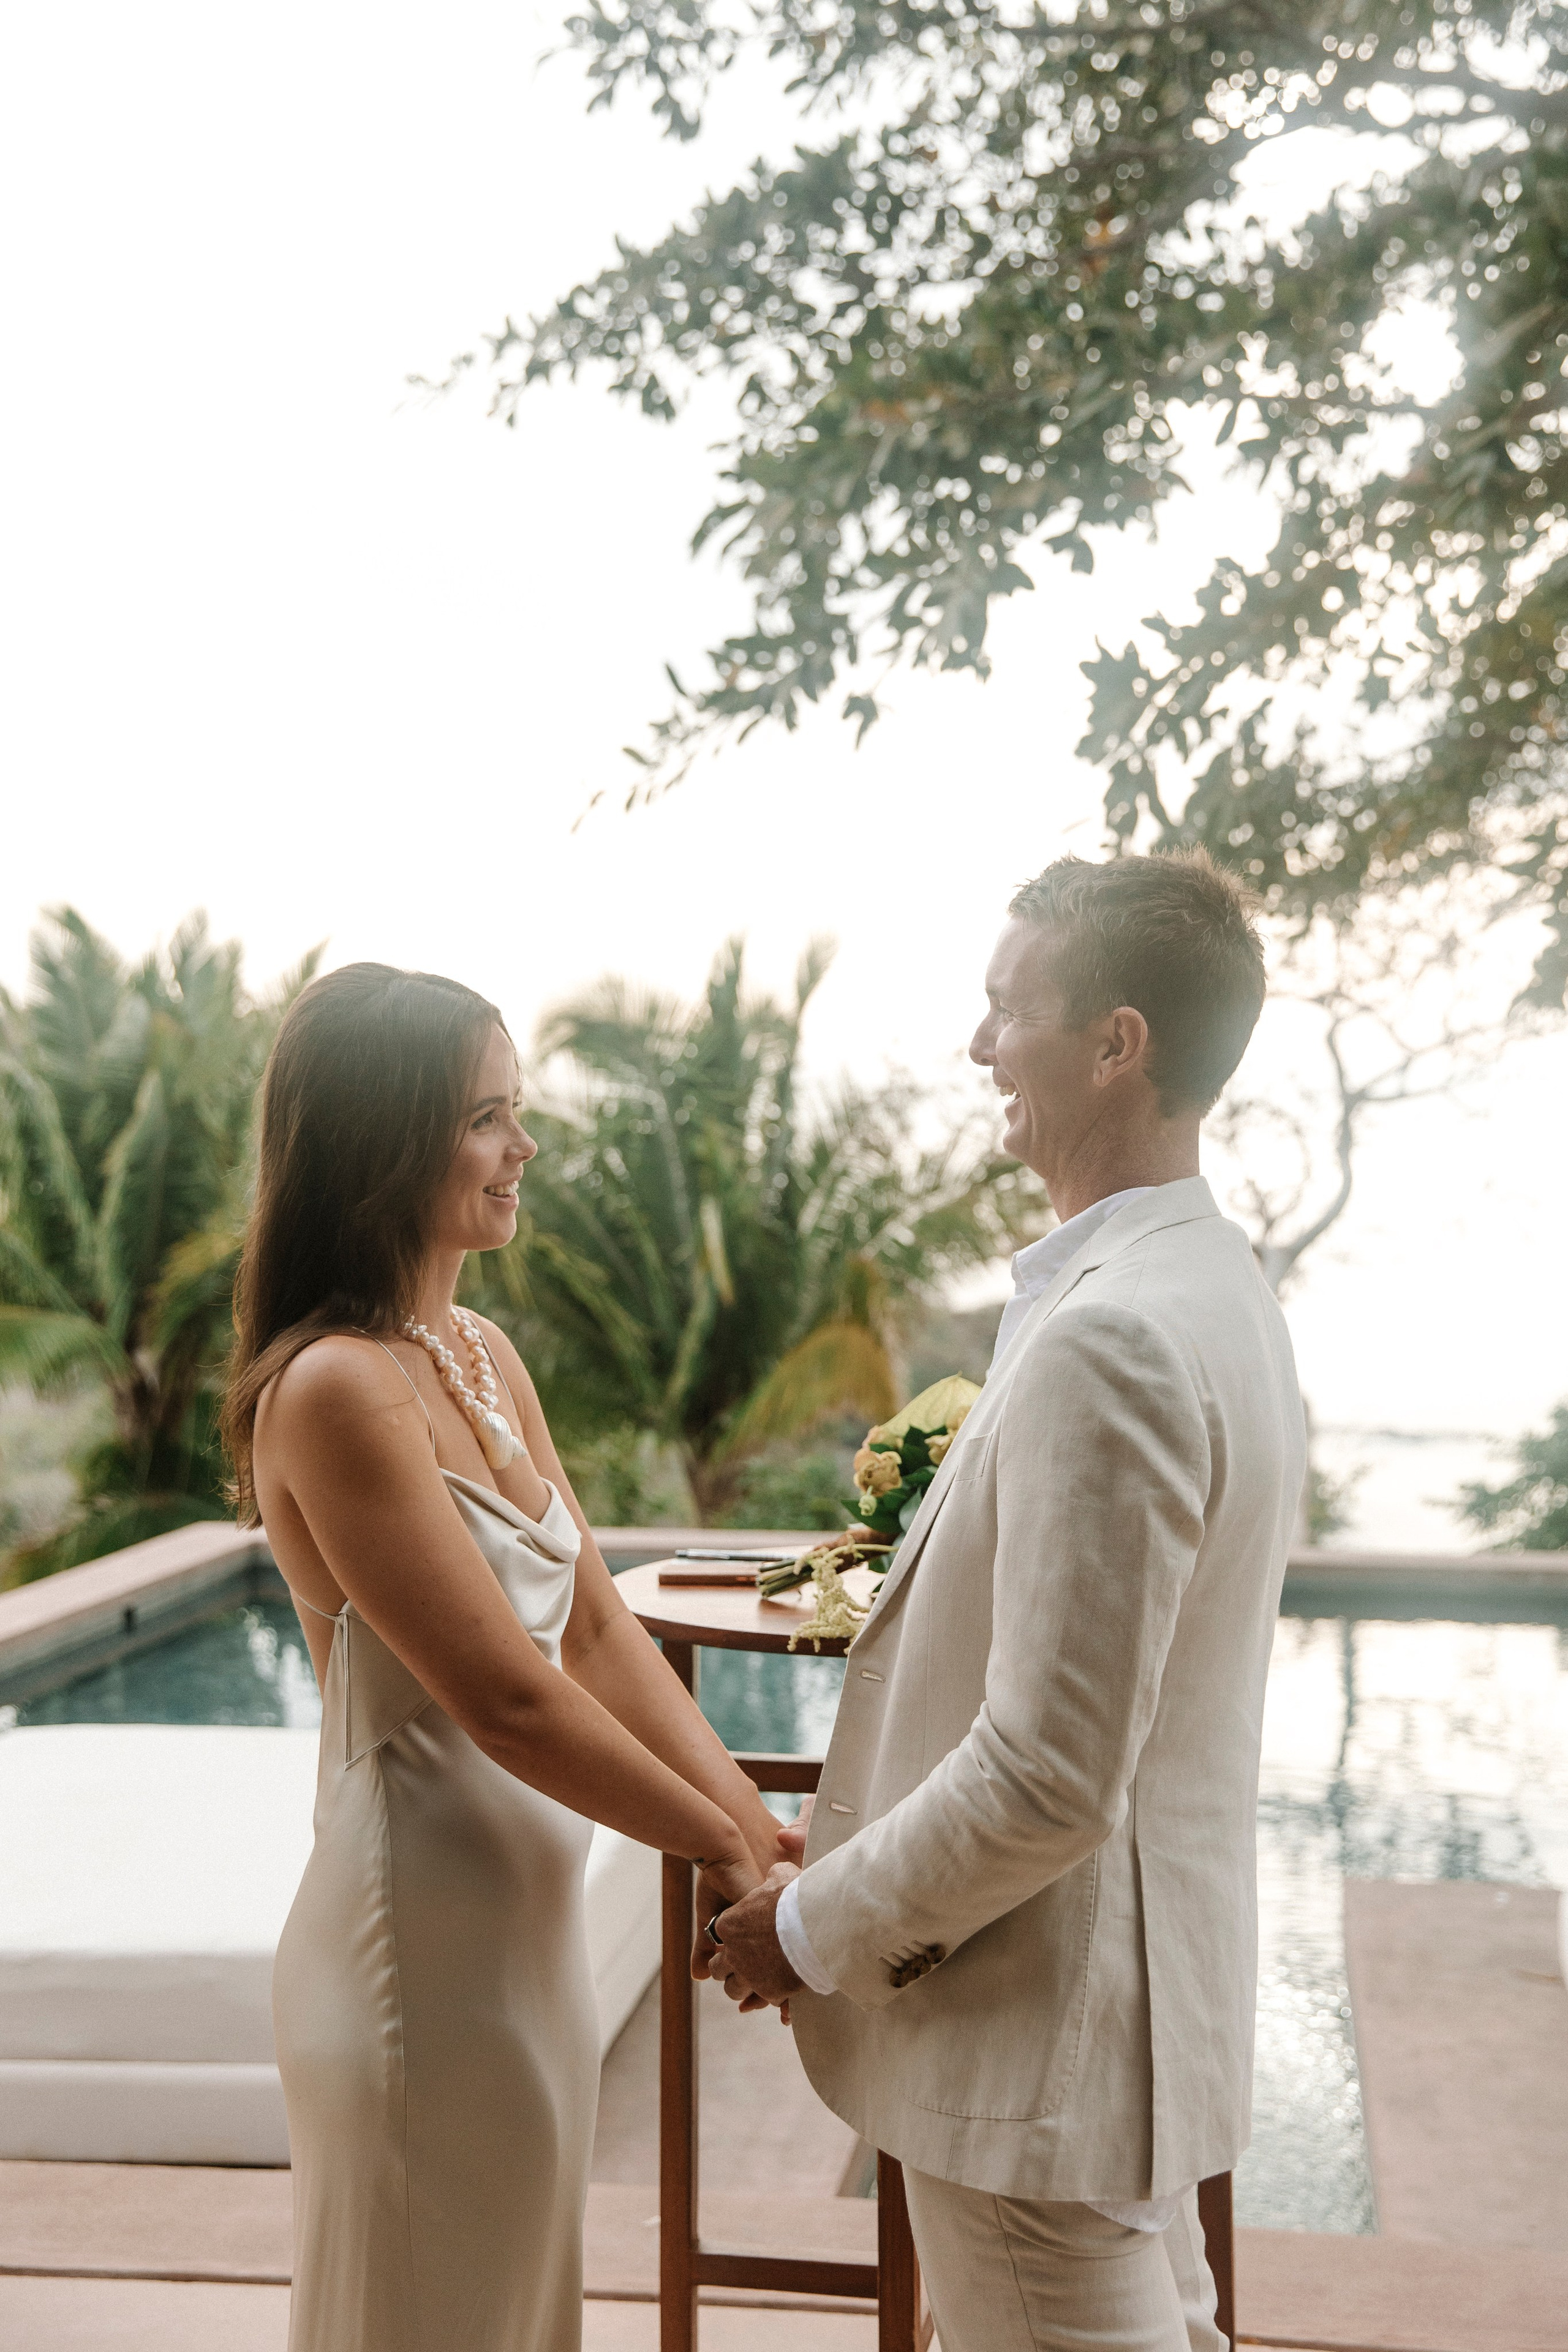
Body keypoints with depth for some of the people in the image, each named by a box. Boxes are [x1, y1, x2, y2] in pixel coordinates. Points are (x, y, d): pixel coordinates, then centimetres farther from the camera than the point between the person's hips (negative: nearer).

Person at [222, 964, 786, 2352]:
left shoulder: (484, 1358, 7)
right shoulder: (334, 1390, -21)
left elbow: (599, 1627, 5)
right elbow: (507, 1697, -22)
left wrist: (754, 1822, -4)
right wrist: (721, 1840, -12)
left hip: (529, 1920, 8)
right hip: (427, 1943, -8)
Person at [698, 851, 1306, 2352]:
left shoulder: (1109, 1340, -27)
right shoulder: (1209, 1286, 5)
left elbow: (1049, 1775, -28)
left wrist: (816, 1930, -13)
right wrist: (863, 1861, 14)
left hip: (1043, 2039, -9)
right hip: (1151, 1995, 9)